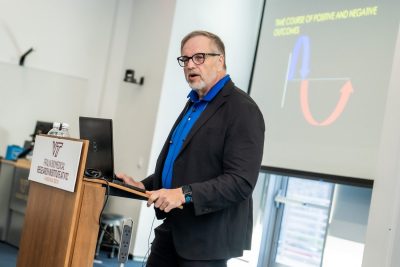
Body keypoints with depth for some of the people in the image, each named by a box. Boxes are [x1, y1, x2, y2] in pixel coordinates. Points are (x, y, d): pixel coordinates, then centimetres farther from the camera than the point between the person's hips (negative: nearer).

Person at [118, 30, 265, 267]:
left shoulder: (242, 109, -14)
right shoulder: (194, 104, 15)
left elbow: (241, 181, -22)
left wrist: (185, 194, -27)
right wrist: (144, 186, 9)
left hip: (207, 236, -8)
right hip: (173, 228, 8)